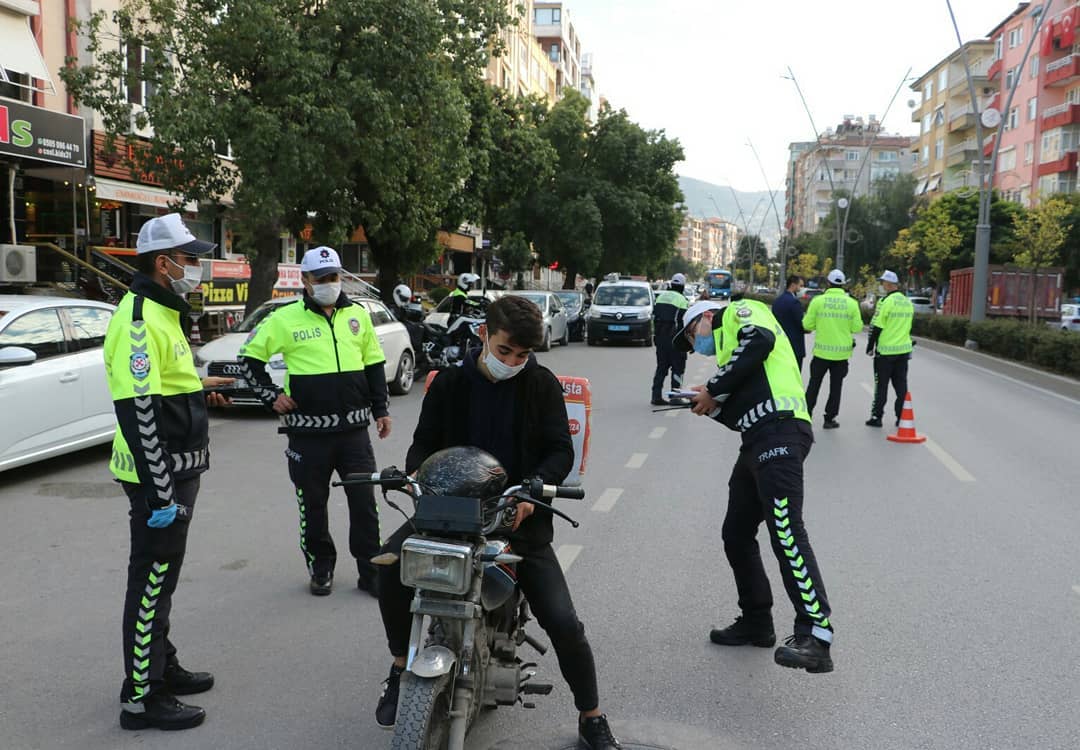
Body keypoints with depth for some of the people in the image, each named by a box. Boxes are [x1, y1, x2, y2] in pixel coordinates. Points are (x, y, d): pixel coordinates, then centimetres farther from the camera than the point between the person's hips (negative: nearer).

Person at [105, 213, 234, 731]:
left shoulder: (161, 313, 14)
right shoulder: (139, 320, -20)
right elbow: (138, 410, -26)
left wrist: (196, 387, 17)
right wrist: (160, 493, -26)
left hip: (174, 473, 10)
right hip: (159, 475, -10)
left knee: (161, 575, 20)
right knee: (151, 580, -1)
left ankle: (161, 666, 35)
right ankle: (142, 698, 10)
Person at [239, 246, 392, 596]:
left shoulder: (357, 314, 8)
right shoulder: (286, 318, -2)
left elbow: (374, 363, 17)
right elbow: (249, 357, 5)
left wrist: (381, 409, 13)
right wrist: (271, 395, -3)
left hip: (354, 429, 2)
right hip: (308, 433, -2)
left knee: (364, 503, 6)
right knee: (313, 506, 10)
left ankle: (370, 571, 17)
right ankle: (321, 569, 27)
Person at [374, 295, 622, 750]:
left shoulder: (542, 385, -1)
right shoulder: (449, 383, 4)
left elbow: (560, 450, -4)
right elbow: (425, 441, 8)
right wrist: (416, 474, -15)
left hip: (518, 514, -1)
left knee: (563, 622, -9)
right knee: (392, 561, -24)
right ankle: (402, 666, 0)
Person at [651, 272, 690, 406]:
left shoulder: (661, 296, 11)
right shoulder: (681, 300, -9)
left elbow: (654, 316, 13)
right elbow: (684, 322, -12)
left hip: (659, 336, 6)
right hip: (674, 337, -6)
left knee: (661, 366, 12)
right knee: (678, 367, 2)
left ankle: (656, 396, 10)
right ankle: (675, 396, -1)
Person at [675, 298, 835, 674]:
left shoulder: (739, 311, 11)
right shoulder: (728, 343, 32)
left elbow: (760, 340, -13)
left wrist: (715, 388, -7)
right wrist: (711, 403, 6)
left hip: (779, 431, -10)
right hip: (757, 440, 10)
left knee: (785, 528, -22)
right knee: (736, 534, 14)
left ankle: (815, 636, -28)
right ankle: (756, 621, 27)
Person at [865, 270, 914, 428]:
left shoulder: (886, 301, -14)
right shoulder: (908, 302, 10)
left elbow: (876, 326, -13)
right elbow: (908, 325, 17)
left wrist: (870, 347, -4)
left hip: (885, 350, -6)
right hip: (904, 350, 6)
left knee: (881, 385, 2)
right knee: (901, 385, 10)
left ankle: (876, 416, 6)